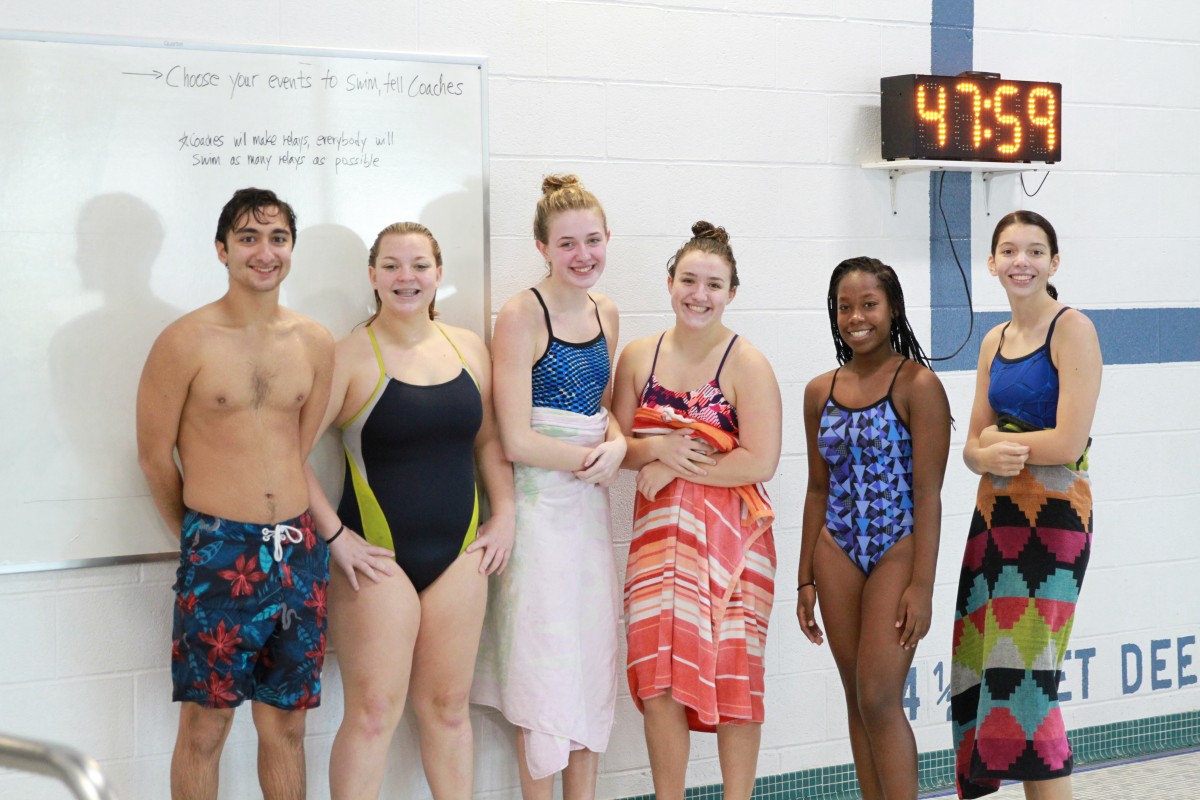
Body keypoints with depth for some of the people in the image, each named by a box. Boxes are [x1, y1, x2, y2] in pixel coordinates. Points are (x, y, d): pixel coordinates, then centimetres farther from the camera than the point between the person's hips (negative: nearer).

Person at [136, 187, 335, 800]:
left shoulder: (316, 344, 6)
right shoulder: (187, 341, -7)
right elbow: (155, 455, -1)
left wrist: (285, 528, 13)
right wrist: (198, 535, 8)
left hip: (298, 552, 4)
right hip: (217, 555, -4)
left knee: (286, 722, 12)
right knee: (205, 726, 2)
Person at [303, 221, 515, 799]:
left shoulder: (469, 349, 8)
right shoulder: (351, 356, -8)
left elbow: (488, 438, 18)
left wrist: (504, 512, 6)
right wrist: (334, 535, -15)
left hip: (459, 554, 5)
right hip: (379, 556, -4)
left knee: (448, 706, 10)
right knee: (373, 712, -5)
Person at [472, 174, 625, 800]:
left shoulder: (604, 313, 8)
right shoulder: (522, 315, -12)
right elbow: (516, 441, -17)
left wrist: (616, 442, -3)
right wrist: (592, 457, -8)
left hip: (590, 501, 7)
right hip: (536, 502, -7)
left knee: (593, 654, 9)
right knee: (544, 660, -2)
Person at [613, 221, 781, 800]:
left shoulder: (747, 365, -6)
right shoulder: (639, 357, 7)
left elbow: (760, 463, -12)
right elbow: (618, 445, 10)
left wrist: (676, 468, -11)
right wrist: (658, 449, -11)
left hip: (731, 535, -3)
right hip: (659, 531, 3)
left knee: (733, 673, 2)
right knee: (659, 677, -1)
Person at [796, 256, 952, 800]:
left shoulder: (917, 384, -8)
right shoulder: (820, 392, 8)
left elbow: (927, 493, -11)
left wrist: (922, 586, -15)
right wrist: (806, 579, 11)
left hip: (897, 550, -5)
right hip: (837, 554, 5)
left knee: (879, 699, -10)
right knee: (857, 700, 8)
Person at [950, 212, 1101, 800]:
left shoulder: (1072, 331, -9)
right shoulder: (994, 341, 13)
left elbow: (1068, 443, -17)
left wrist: (1000, 437, -3)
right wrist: (988, 454, -9)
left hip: (1052, 518, -7)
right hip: (995, 514, 7)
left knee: (1024, 678, -10)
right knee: (979, 673, 7)